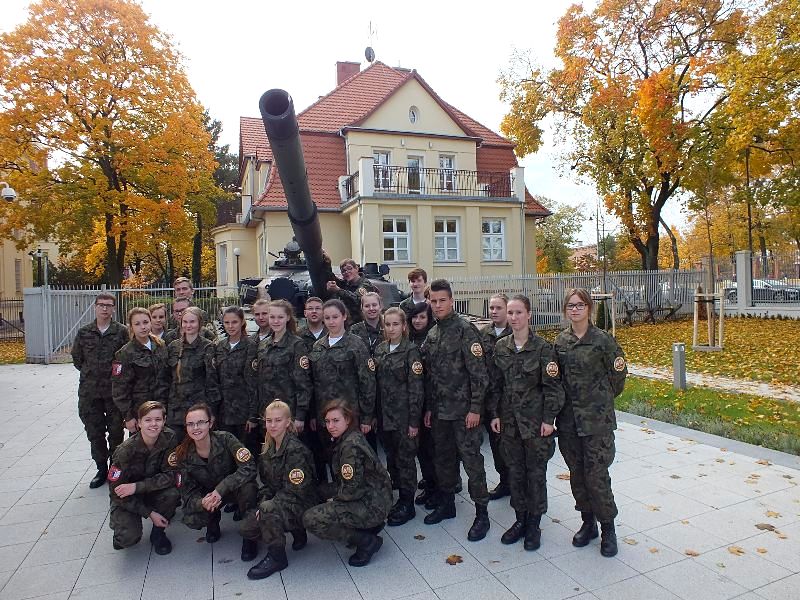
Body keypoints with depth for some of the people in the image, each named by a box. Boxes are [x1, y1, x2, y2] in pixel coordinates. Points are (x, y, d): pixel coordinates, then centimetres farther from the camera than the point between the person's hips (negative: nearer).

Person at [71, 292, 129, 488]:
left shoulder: (122, 331, -5)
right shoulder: (84, 332, 5)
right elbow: (77, 358, 13)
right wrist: (90, 372, 8)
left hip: (115, 390, -3)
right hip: (89, 391, 3)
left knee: (116, 432, 7)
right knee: (94, 432, 11)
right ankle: (102, 469, 25)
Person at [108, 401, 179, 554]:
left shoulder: (169, 438, -19)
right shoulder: (126, 450, -25)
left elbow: (170, 475, -18)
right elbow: (117, 490, -18)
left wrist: (137, 487, -31)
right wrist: (150, 513, -21)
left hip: (153, 491, 2)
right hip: (126, 500, -2)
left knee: (173, 493, -29)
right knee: (129, 538, -25)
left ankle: (158, 533, -1)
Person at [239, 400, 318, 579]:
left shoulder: (296, 449, -20)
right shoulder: (268, 449, 5)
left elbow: (296, 489, -23)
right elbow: (267, 482, 10)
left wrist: (266, 506, -22)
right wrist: (262, 502, -9)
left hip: (302, 503, -8)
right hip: (278, 501, 8)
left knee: (269, 510, -32)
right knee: (246, 528, -6)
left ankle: (276, 557, -9)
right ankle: (297, 532, 14)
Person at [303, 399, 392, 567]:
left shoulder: (351, 445, -21)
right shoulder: (344, 440, 8)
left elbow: (351, 491, -21)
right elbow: (344, 482, 15)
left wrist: (322, 490, -7)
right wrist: (323, 489, 2)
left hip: (372, 506, -10)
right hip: (368, 499, 10)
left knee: (311, 519, -16)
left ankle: (367, 541, -5)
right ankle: (371, 525, 15)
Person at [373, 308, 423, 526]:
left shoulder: (411, 351, -11)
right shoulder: (380, 349, 7)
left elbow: (416, 388, -13)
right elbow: (376, 382, 10)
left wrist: (414, 421, -15)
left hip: (404, 416, -6)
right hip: (385, 415, 6)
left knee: (405, 459, 4)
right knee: (391, 457, 14)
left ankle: (407, 504, 17)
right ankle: (400, 497, 30)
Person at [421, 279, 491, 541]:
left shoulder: (465, 329, -11)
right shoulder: (431, 335, 10)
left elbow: (479, 372, -15)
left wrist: (475, 408, -17)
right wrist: (429, 407, 13)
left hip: (464, 409, -7)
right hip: (439, 410, 7)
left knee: (471, 460, 0)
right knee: (443, 458, 16)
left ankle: (482, 514, 13)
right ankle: (446, 504, 33)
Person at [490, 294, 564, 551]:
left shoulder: (543, 347, -10)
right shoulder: (501, 346, 3)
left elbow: (552, 386, -9)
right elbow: (495, 383, 8)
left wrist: (549, 419, -11)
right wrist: (494, 414, 4)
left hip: (535, 420, -4)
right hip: (509, 420, 4)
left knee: (536, 472, 7)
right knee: (515, 470, 13)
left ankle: (534, 524, 23)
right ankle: (520, 519, 30)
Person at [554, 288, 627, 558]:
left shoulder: (602, 339, -7)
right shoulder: (560, 341, 5)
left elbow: (618, 373, 1)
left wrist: (603, 400, 9)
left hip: (597, 418, -4)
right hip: (568, 418, 4)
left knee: (597, 475, -2)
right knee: (577, 474, 13)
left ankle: (608, 528, 18)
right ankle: (588, 522, 30)